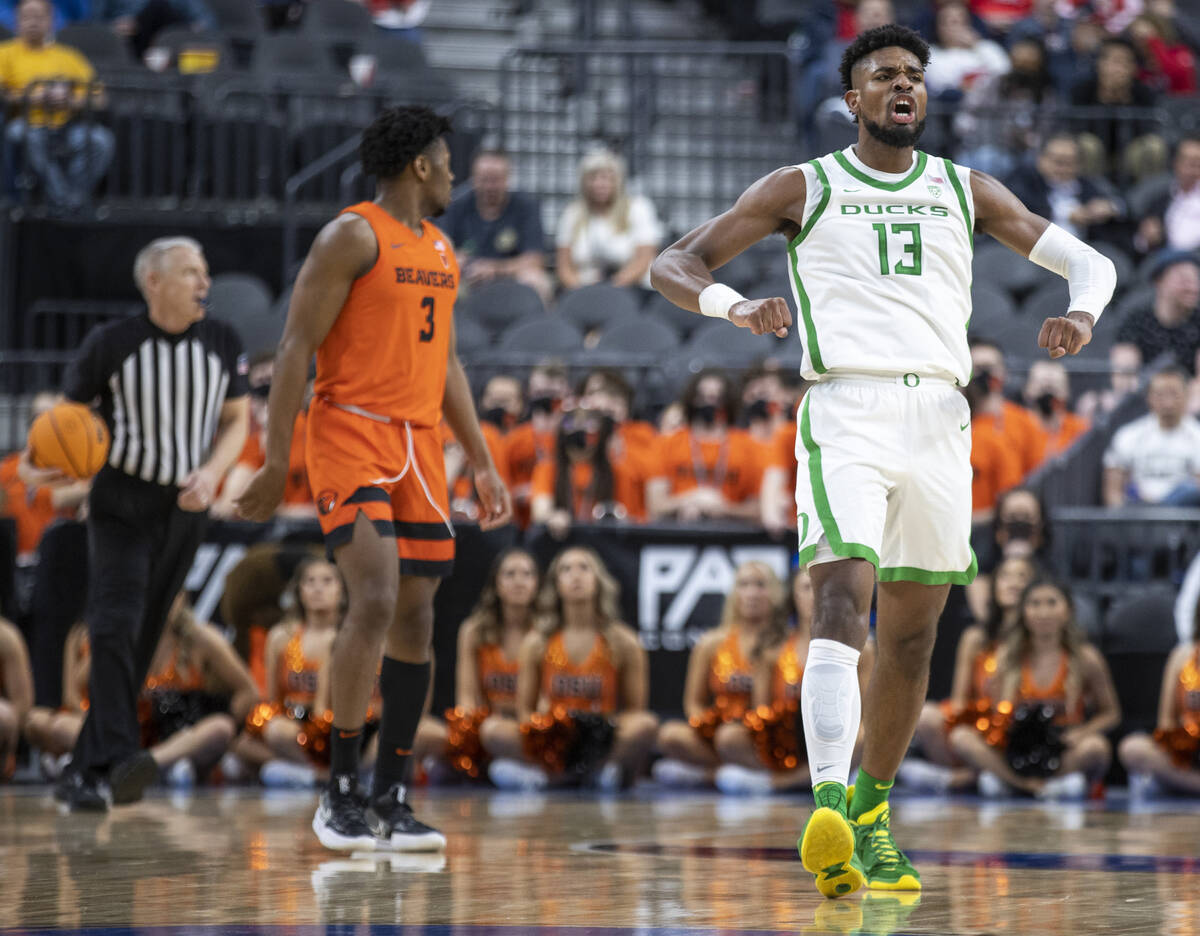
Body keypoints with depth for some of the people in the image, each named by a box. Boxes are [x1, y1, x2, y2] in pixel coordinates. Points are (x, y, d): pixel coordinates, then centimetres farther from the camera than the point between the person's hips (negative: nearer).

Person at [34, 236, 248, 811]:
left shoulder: (222, 344, 3)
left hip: (184, 508, 4)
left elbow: (236, 421, 9)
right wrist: (34, 462, -18)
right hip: (120, 503, -3)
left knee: (140, 644, 6)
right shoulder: (111, 344, -7)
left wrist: (212, 473, -10)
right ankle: (119, 760, -28)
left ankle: (84, 773, 13)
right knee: (114, 627, -20)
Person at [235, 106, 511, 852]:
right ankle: (341, 792, -13)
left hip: (421, 442, 8)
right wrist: (277, 462, -14)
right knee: (375, 602, -19)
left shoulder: (441, 251, 18)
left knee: (415, 621, 5)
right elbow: (296, 349, -9)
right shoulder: (353, 237, -7)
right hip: (352, 434, -8)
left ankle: (392, 801, 11)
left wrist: (483, 464, 19)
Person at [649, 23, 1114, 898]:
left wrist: (1082, 314, -8)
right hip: (845, 409, -4)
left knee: (912, 634, 9)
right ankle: (829, 808, -34)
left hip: (938, 418, 4)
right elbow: (673, 265, 5)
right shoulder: (804, 188, 8)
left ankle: (872, 809, 26)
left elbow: (1089, 261, 16)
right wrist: (737, 306, -18)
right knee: (843, 599, -23)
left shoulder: (965, 191, 16)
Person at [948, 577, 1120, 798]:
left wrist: (1081, 733, -13)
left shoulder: (1085, 659, 1)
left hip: (1064, 752, -2)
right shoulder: (1008, 657, 5)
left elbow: (1111, 714, 5)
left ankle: (1006, 780, -21)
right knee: (960, 737, -22)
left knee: (1095, 746, -35)